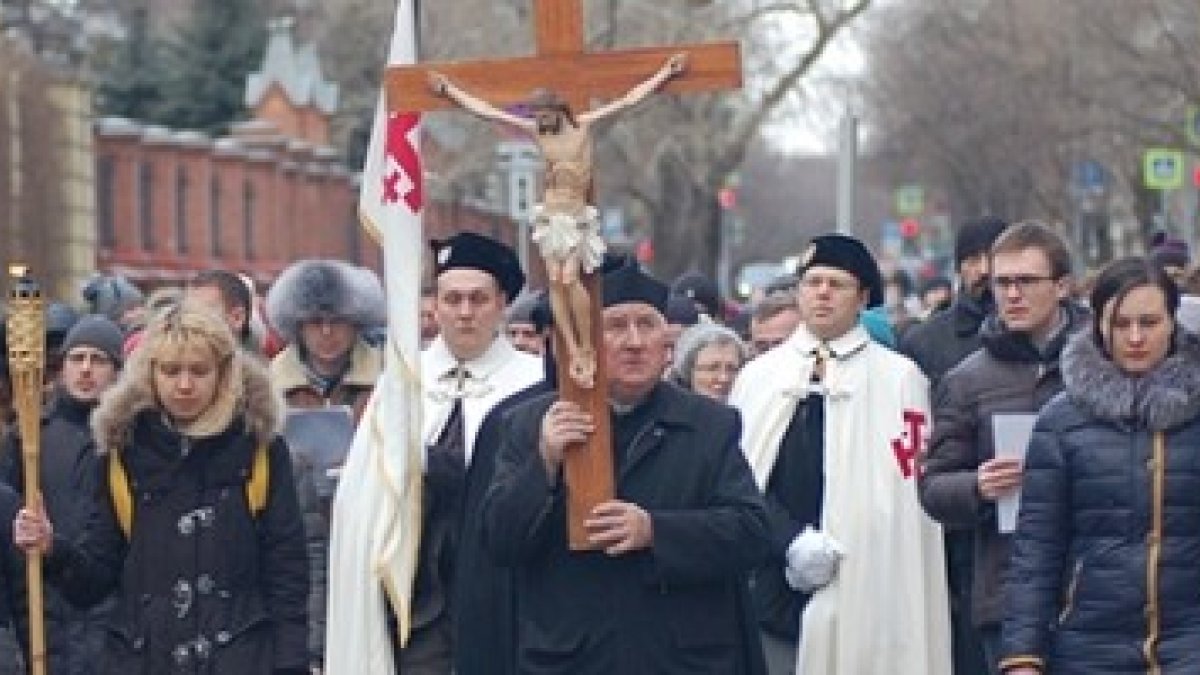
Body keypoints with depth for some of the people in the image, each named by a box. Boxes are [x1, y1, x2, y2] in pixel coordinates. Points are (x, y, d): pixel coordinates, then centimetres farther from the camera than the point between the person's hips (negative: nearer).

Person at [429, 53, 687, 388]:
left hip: (578, 214, -3)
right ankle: (573, 352, -6)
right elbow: (484, 110, 8)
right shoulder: (535, 130, 4)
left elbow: (628, 99, 1)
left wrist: (666, 72, 1)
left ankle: (588, 349, -7)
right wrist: (449, 90, 10)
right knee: (555, 281, -7)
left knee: (570, 279, -16)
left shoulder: (585, 124, 0)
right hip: (549, 215, 3)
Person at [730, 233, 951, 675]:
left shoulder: (897, 377, 2)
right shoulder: (758, 375, 13)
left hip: (858, 600, -3)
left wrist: (834, 553, -10)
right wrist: (793, 542, -10)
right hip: (770, 592, 3)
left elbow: (901, 493, -2)